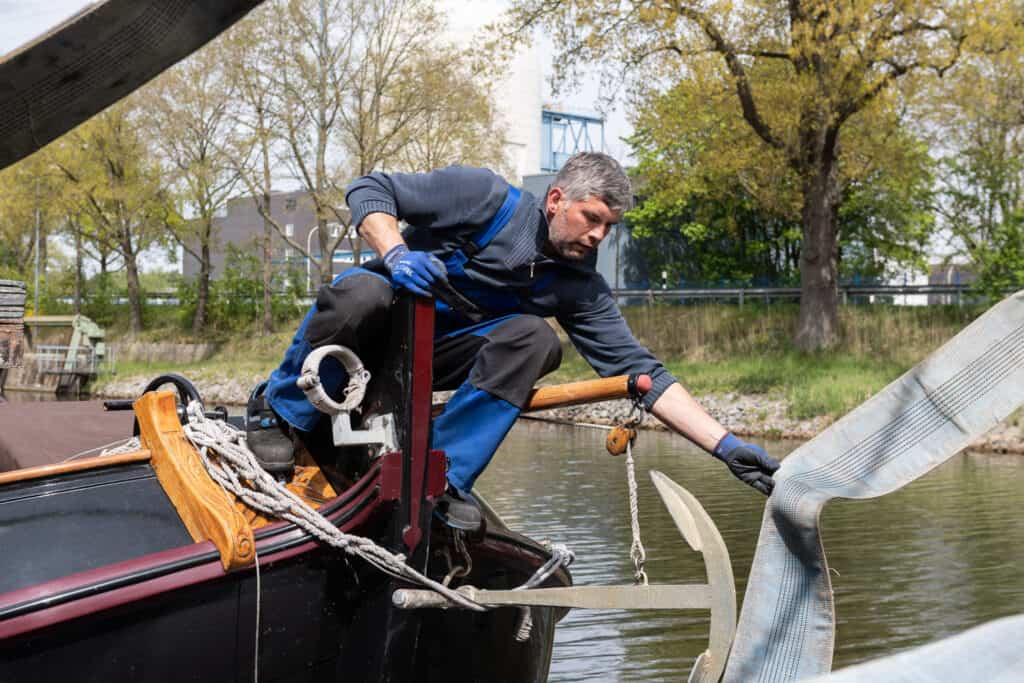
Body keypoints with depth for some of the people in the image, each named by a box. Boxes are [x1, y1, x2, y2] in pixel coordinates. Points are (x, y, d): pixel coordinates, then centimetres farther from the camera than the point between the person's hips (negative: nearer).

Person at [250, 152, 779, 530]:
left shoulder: (580, 286, -5)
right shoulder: (484, 197, -16)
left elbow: (638, 369, -9)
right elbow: (369, 189, -14)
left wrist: (726, 446, -17)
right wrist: (397, 253, -35)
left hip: (436, 356, 4)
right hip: (378, 323, -3)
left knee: (533, 339, -25)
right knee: (360, 294, -40)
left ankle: (444, 476, -21)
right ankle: (279, 415, -15)